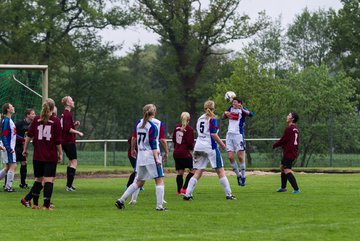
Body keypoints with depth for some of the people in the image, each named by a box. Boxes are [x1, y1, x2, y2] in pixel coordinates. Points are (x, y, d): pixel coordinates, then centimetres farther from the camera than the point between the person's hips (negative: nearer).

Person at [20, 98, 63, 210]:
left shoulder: (36, 120, 3)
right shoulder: (56, 121, -5)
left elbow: (29, 136, 4)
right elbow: (58, 141, -6)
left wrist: (25, 149, 14)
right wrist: (60, 154, 4)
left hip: (38, 156, 3)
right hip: (51, 156, -3)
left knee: (39, 180, 14)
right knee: (49, 180, -1)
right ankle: (46, 205, -5)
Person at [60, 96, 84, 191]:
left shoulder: (65, 113, 14)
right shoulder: (68, 114, -17)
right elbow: (68, 129, -22)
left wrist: (75, 124, 8)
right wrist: (78, 132, -14)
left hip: (65, 141, 10)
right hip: (69, 141, -10)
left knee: (71, 161, 18)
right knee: (74, 162, -9)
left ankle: (69, 184, 22)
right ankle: (69, 185, -13)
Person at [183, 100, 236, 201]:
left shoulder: (200, 118, 13)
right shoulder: (212, 119, -7)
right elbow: (213, 134, -14)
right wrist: (221, 144, -4)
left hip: (199, 147, 6)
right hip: (210, 147, -6)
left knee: (197, 173, 5)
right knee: (220, 171, 1)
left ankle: (187, 194, -4)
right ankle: (228, 194, 2)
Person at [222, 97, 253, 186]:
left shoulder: (243, 110, -6)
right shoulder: (231, 108, 10)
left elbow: (251, 114, -26)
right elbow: (223, 117, 24)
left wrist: (242, 109, -42)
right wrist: (225, 113, 0)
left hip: (238, 134, -5)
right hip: (229, 134, 5)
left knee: (240, 156, -7)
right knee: (230, 157, 1)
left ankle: (243, 176, 3)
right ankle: (238, 175, 15)